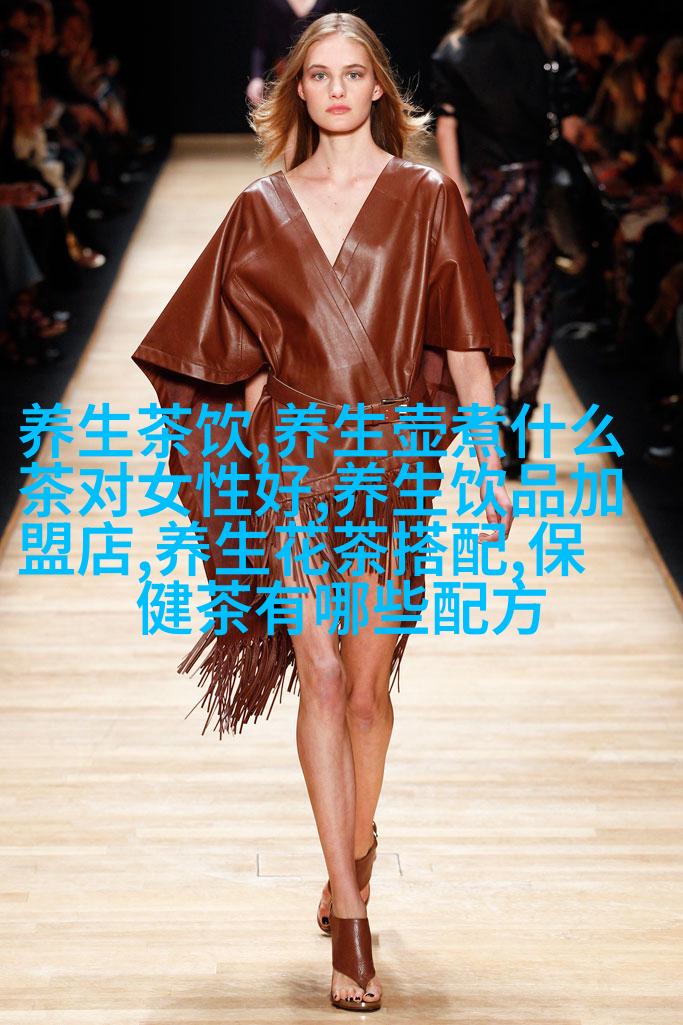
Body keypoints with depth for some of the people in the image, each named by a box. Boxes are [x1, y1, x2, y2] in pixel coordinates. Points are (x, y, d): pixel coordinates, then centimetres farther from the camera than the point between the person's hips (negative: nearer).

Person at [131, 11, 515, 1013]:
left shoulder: (426, 197, 3)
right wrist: (244, 467, 7)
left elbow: (462, 341, 1)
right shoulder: (263, 209, 8)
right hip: (292, 460, 1)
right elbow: (246, 353, 11)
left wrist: (491, 464, -2)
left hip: (389, 459, -1)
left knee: (367, 683, 4)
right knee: (322, 676, -3)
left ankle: (356, 855, 29)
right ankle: (351, 918, -1)